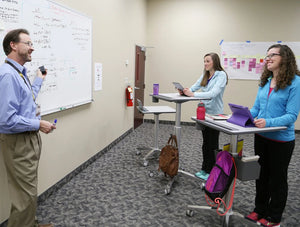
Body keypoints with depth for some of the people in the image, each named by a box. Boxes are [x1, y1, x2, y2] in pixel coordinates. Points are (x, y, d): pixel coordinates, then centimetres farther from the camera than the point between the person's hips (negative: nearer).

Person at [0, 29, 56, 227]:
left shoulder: (20, 73, 10)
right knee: (26, 194, 0)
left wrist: (39, 80, 29)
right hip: (18, 142, -10)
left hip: (30, 138, 10)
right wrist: (38, 124, -18)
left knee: (29, 189, 23)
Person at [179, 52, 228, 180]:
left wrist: (192, 94, -30)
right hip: (204, 112, 7)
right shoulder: (205, 75, 11)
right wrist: (185, 91, -14)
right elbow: (194, 87, 8)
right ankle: (205, 170, 27)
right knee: (205, 143, 14)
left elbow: (213, 93, -25)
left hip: (215, 114, -7)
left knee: (212, 144, 3)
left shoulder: (221, 75, -12)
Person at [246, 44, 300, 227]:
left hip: (281, 140, -6)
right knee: (261, 175, 19)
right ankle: (260, 211, 38)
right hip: (261, 137, 6)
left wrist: (268, 122, -34)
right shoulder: (265, 81, 5)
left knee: (277, 178, 12)